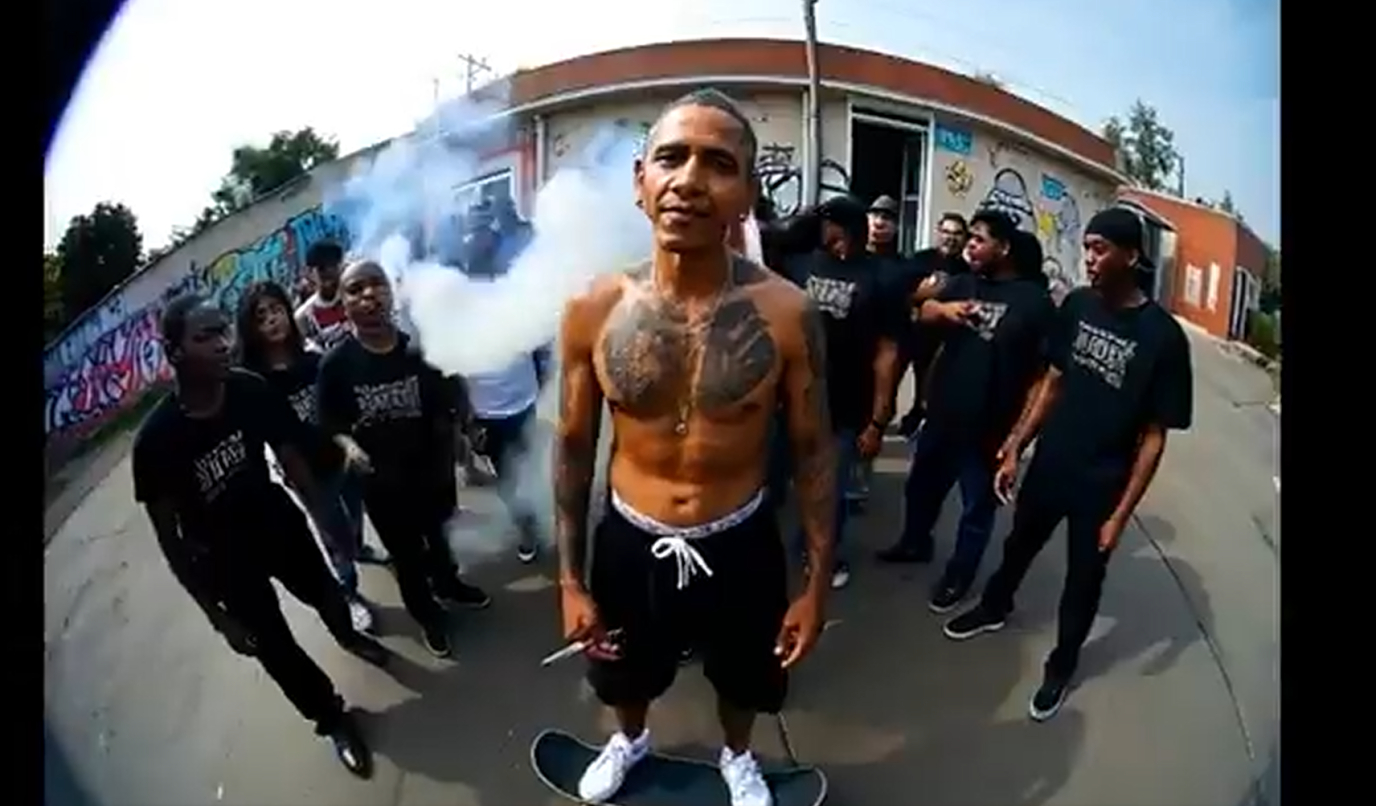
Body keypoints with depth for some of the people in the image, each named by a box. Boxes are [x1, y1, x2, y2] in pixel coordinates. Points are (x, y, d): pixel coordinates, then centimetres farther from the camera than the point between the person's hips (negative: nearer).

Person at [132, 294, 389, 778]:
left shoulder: (251, 391, -25)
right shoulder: (156, 439, -30)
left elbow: (292, 459, -8)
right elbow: (170, 539, -19)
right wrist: (217, 615, -15)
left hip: (278, 522, 3)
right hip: (224, 557, -3)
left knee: (324, 592, 28)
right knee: (276, 648, 11)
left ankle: (348, 637, 65)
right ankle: (333, 719, 39)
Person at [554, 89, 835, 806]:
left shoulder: (787, 313, -18)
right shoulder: (594, 309, -15)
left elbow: (813, 451, -7)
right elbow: (574, 445, -4)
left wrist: (819, 583, -3)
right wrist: (570, 579, -1)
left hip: (741, 544, 0)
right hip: (629, 542, 1)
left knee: (743, 679, 26)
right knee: (626, 677, 28)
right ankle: (629, 741, 64)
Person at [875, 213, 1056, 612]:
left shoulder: (1034, 300, -11)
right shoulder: (963, 283, 5)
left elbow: (1042, 374, -12)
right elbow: (924, 313, -6)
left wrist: (1019, 433, -15)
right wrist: (943, 309, -29)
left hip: (990, 427, -5)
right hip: (942, 414, 5)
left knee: (977, 507, 12)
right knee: (921, 485, 22)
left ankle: (958, 575, 31)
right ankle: (915, 544, 47)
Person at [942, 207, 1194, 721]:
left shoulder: (1162, 336, -18)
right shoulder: (1077, 305, -7)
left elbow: (1154, 436, -13)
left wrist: (1121, 514, -13)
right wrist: (1015, 448, 2)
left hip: (1100, 486, -3)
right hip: (1048, 465, 3)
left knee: (1083, 580, 15)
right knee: (1019, 544, 24)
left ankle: (1061, 665, 39)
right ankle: (994, 608, 52)